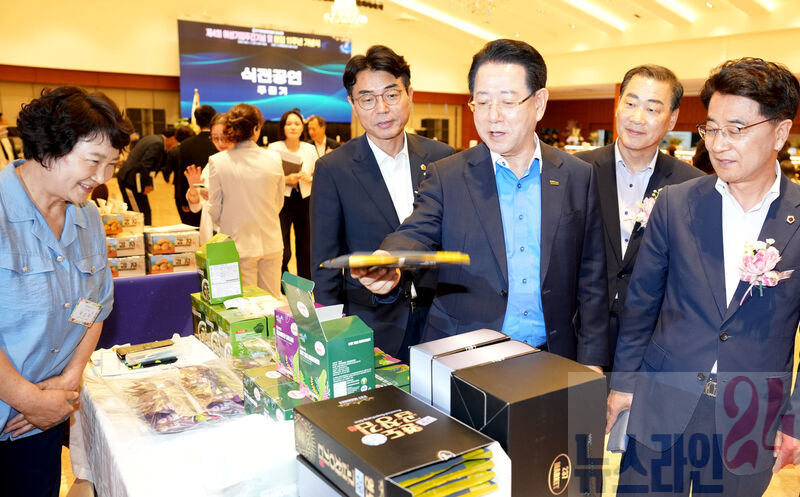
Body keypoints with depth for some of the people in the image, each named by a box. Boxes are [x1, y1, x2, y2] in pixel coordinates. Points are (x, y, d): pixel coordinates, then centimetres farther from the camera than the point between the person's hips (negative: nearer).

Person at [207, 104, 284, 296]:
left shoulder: (218, 162, -10)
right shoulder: (274, 159, -7)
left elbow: (215, 210, -2)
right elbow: (279, 203, 6)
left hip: (239, 244, -1)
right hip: (270, 242, 2)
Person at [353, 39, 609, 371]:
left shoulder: (578, 177, 1)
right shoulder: (446, 176, -2)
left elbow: (591, 279, 3)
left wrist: (592, 360, 1)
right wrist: (389, 264, -36)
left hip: (552, 361, 2)